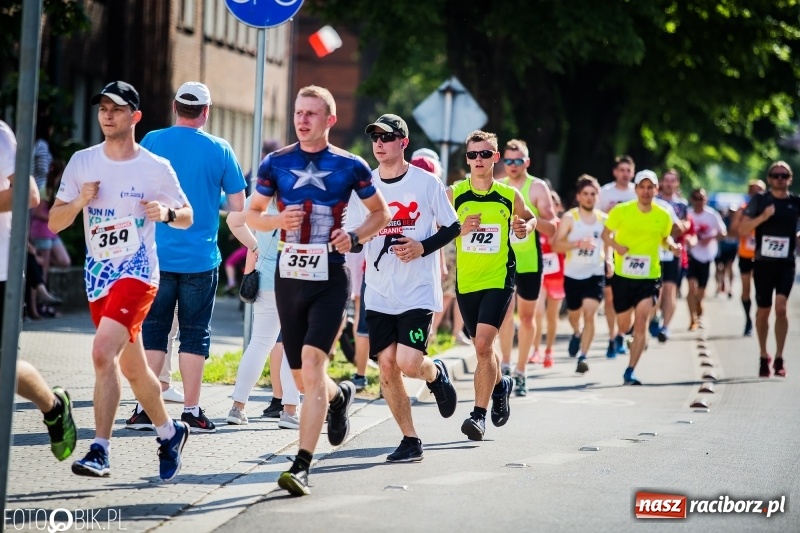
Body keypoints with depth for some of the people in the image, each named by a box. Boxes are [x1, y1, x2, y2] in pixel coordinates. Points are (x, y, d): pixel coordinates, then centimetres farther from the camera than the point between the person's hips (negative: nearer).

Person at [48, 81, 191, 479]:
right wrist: (80, 201, -14)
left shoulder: (156, 168, -5)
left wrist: (167, 213, -17)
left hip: (137, 273, -5)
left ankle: (100, 451, -20)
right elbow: (54, 223, 6)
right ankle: (170, 432, 37)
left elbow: (187, 217, 5)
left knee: (103, 353, -23)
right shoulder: (82, 162, 4)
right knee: (131, 367, 15)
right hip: (98, 275, 5)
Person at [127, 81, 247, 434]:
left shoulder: (152, 142, -1)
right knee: (194, 334, 6)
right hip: (200, 259, -1)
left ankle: (145, 409, 5)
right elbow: (238, 205, 2)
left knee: (153, 330, 7)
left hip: (157, 255, 1)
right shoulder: (219, 150, -2)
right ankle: (191, 411, 6)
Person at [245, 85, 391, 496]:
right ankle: (340, 396, 47)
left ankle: (301, 466, -19)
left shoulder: (350, 166, 0)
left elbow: (380, 212, 12)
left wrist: (355, 238, -7)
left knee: (312, 363, -19)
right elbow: (252, 215, 12)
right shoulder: (276, 163, 4)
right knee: (303, 380, 10)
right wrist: (278, 220, -10)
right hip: (289, 276, 3)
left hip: (330, 279, -3)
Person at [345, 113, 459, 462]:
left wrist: (423, 247, -13)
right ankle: (410, 441, 11)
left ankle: (436, 373, 21)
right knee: (387, 365, -1)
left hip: (418, 292, -4)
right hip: (379, 295, 4)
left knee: (409, 364, -15)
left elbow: (453, 227, 3)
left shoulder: (426, 182, -3)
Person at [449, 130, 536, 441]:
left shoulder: (509, 195, 1)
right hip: (466, 281, 2)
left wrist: (526, 228, -2)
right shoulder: (454, 194, -1)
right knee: (481, 347, 15)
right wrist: (460, 229, -20)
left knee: (483, 345, -17)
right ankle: (500, 385, 46)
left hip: (499, 279, -2)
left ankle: (479, 414, -14)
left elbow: (531, 218, 20)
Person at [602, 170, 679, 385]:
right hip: (623, 276, 0)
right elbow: (605, 233, 4)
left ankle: (630, 372, -8)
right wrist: (616, 245, -17)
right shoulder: (621, 211, -7)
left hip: (649, 277, 0)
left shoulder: (664, 217, -2)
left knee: (641, 322, -16)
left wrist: (672, 245, -6)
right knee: (624, 327, 10)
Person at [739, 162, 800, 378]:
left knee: (780, 307, -15)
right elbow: (742, 230, -8)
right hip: (763, 262, 0)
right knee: (763, 311, 9)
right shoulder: (759, 200, -1)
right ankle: (763, 356, 25)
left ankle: (779, 358, -7)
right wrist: (762, 217, -21)